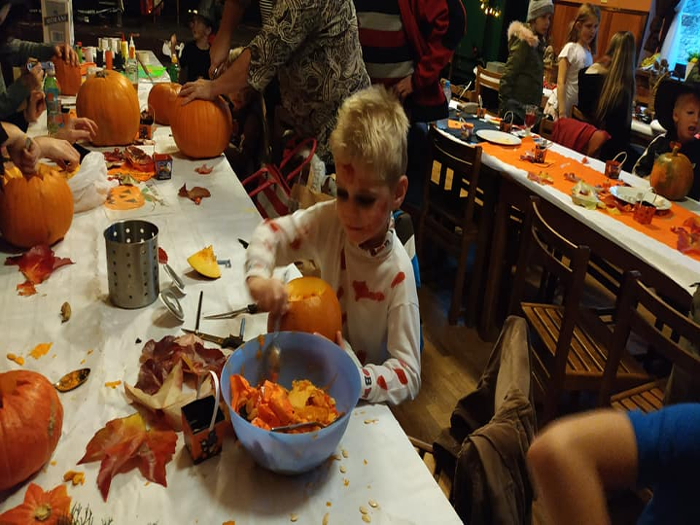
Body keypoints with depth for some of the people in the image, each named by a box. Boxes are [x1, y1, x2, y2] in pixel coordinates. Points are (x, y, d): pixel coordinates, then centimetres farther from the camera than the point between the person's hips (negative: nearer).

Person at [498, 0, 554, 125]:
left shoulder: (538, 42, 14)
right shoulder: (525, 41, -11)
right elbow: (507, 76, -16)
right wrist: (503, 107, -19)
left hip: (529, 108, 9)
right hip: (516, 107, -9)